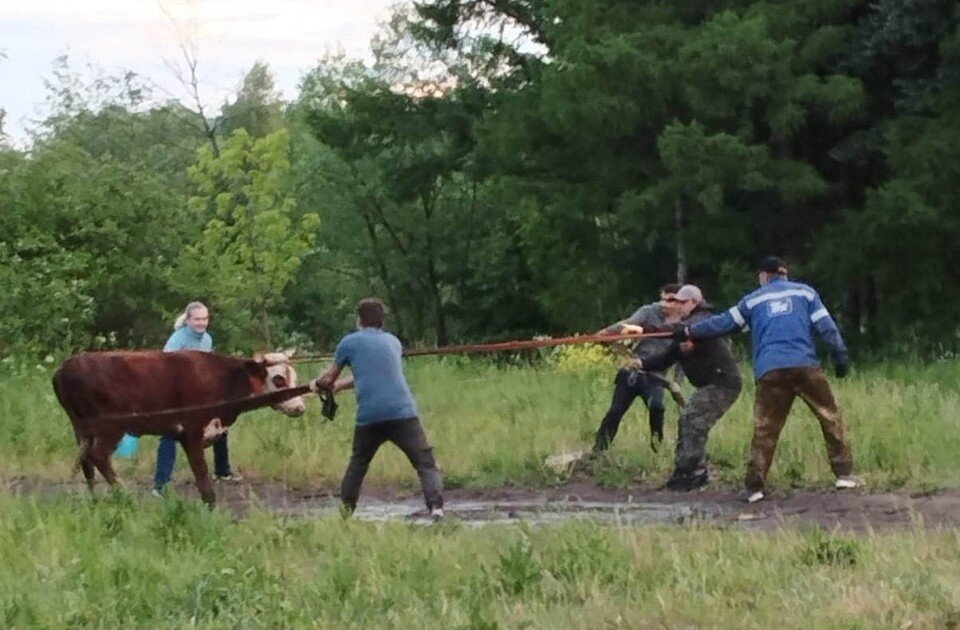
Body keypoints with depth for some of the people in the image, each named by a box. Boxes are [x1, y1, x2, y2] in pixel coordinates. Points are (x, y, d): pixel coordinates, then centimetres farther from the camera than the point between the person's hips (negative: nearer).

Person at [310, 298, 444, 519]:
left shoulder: (349, 342, 12)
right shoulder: (393, 342, 22)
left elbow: (329, 378, 25)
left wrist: (317, 384, 49)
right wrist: (337, 386, 45)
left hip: (368, 416, 0)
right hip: (403, 412, 0)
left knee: (357, 465, 22)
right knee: (426, 463, -4)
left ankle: (345, 511, 24)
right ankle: (436, 506, -24)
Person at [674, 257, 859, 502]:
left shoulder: (753, 300, 18)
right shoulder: (805, 292, 16)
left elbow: (723, 323, 21)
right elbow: (827, 327, 8)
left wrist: (689, 332, 32)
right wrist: (841, 356, 11)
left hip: (770, 372, 1)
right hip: (805, 367, -1)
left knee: (764, 429, 3)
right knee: (830, 416, 8)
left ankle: (755, 486, -2)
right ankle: (844, 473, 3)